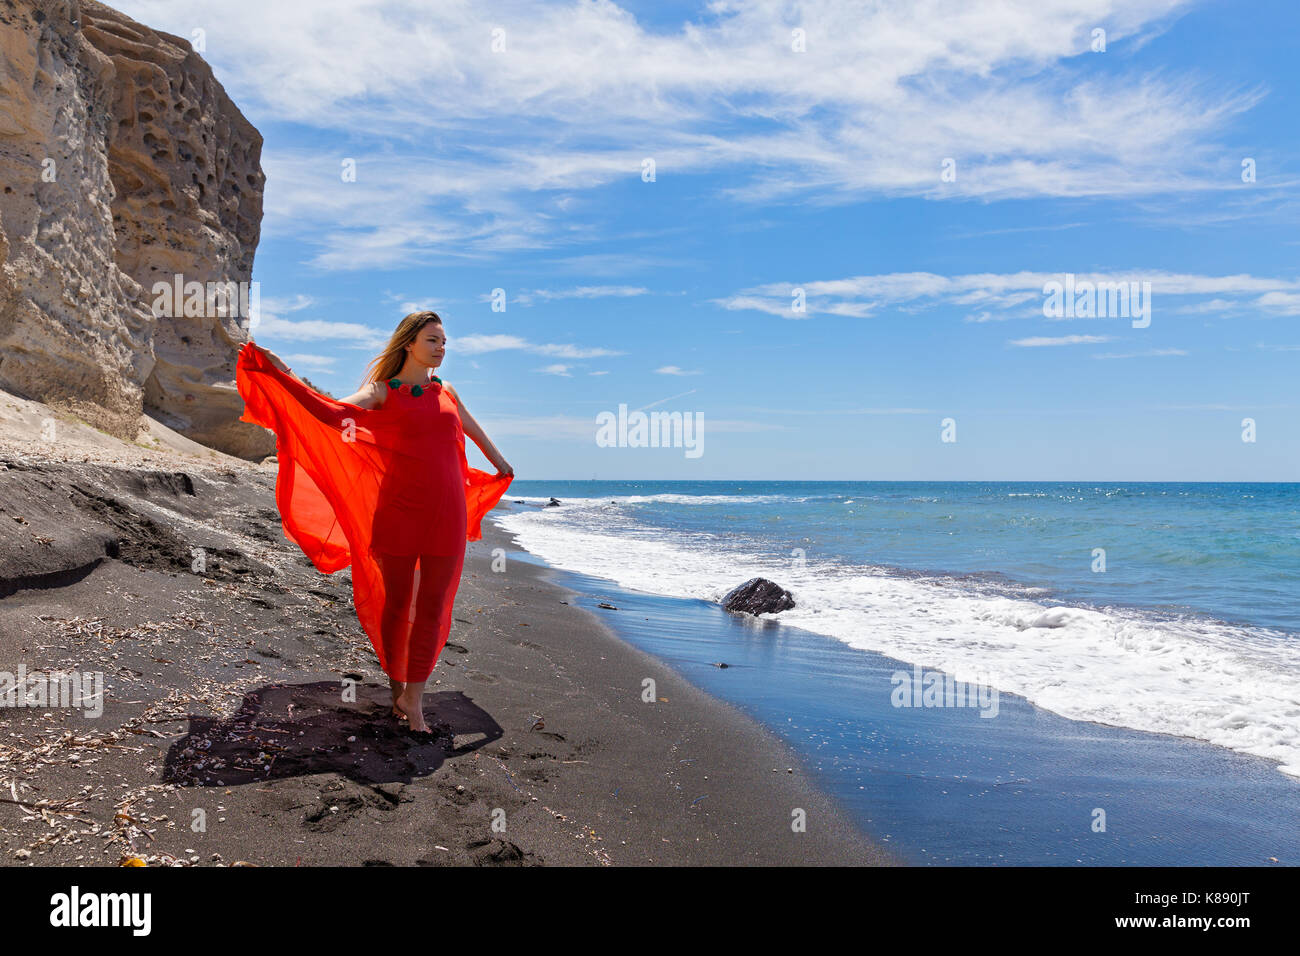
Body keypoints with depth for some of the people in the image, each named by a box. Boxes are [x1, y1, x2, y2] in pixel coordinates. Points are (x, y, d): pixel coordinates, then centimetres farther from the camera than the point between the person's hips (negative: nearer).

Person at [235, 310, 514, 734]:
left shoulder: (446, 393, 14)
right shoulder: (381, 392, 2)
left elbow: (476, 432, 31)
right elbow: (333, 413, -15)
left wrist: (501, 466, 45)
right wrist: (284, 374, -22)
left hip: (446, 515, 3)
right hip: (398, 514, -3)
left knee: (432, 607, 2)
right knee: (397, 604, 7)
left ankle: (413, 698, 8)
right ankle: (396, 688, 25)